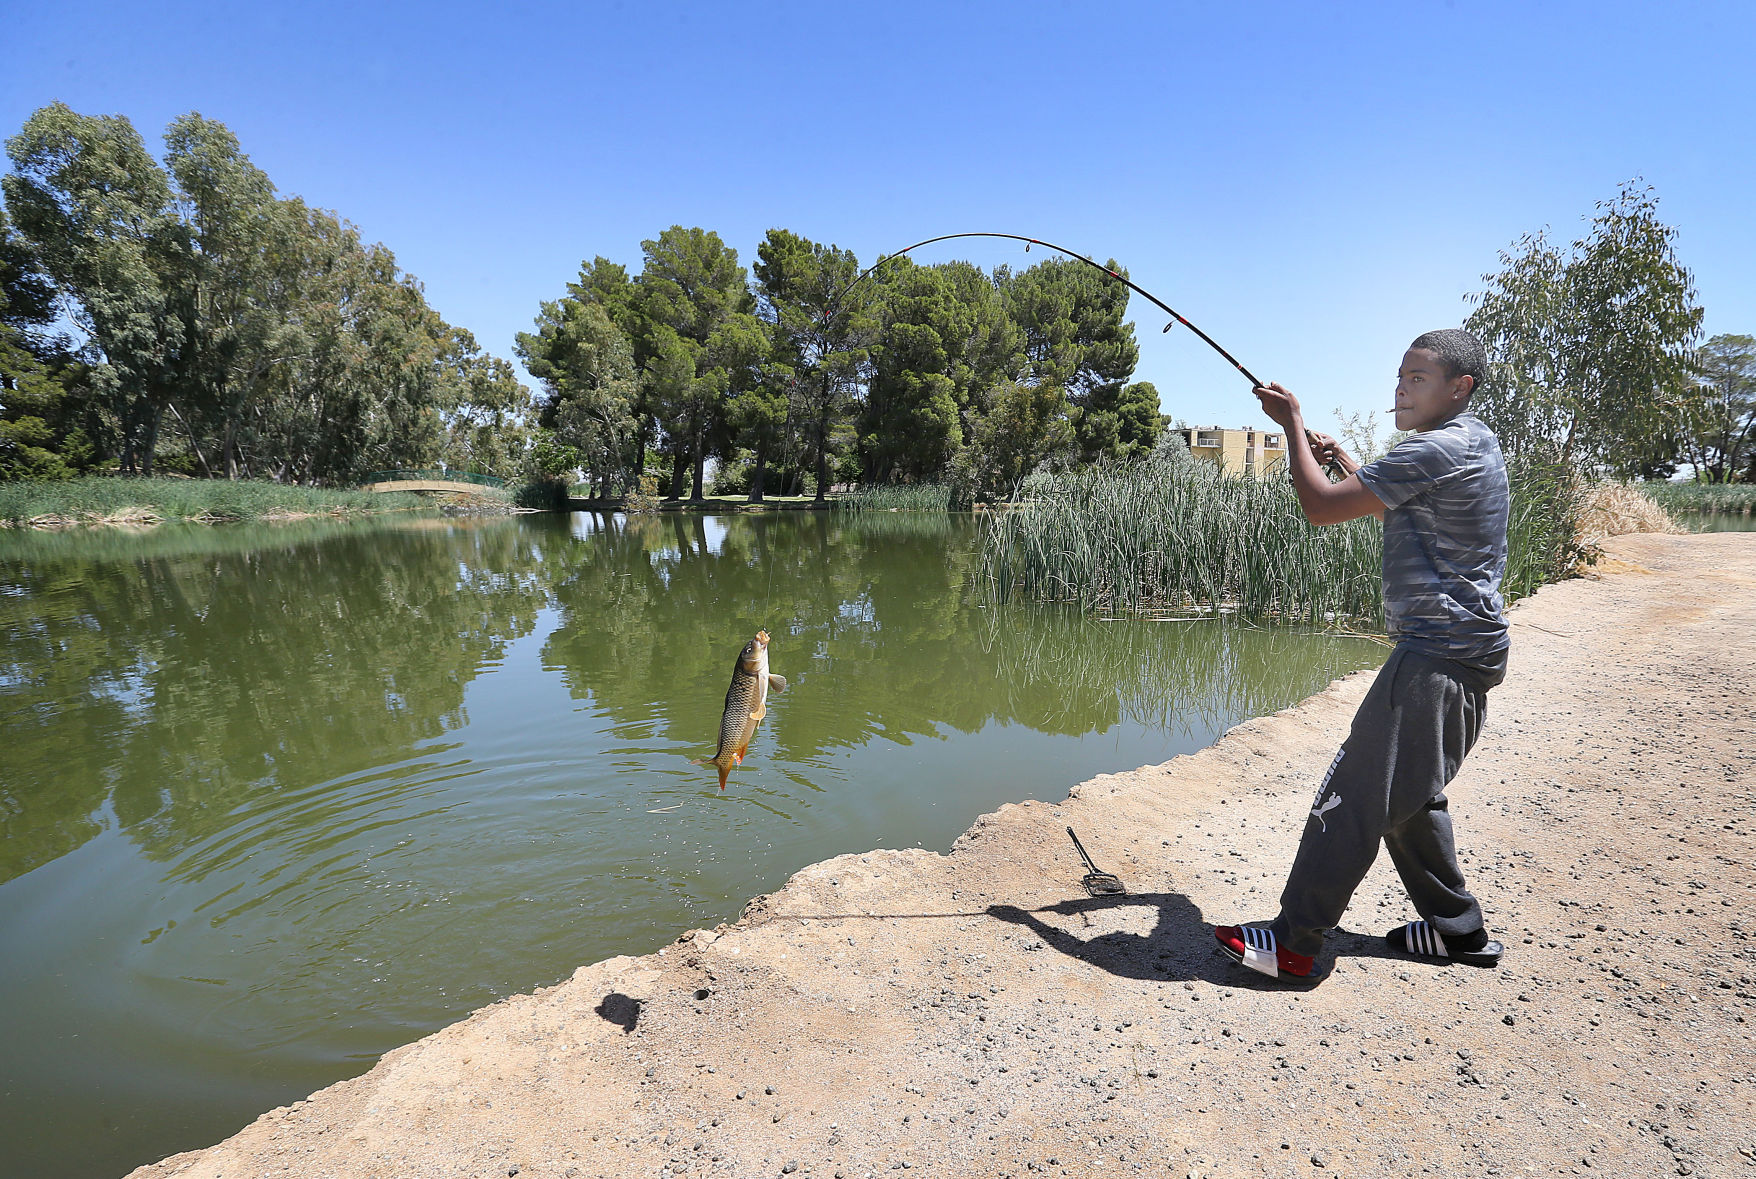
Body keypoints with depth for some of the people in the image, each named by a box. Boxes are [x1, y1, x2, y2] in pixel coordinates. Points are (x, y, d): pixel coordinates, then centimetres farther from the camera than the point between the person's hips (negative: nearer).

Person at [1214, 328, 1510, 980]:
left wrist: (1293, 424, -6)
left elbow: (1320, 506, -18)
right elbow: (1396, 513, 30)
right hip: (1471, 646, 11)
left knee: (1355, 792, -10)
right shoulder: (1475, 440, 17)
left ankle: (1293, 943, -5)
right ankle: (1459, 927, 28)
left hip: (1439, 653, -11)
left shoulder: (1436, 449, -16)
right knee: (1409, 793, 18)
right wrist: (1345, 461, 19)